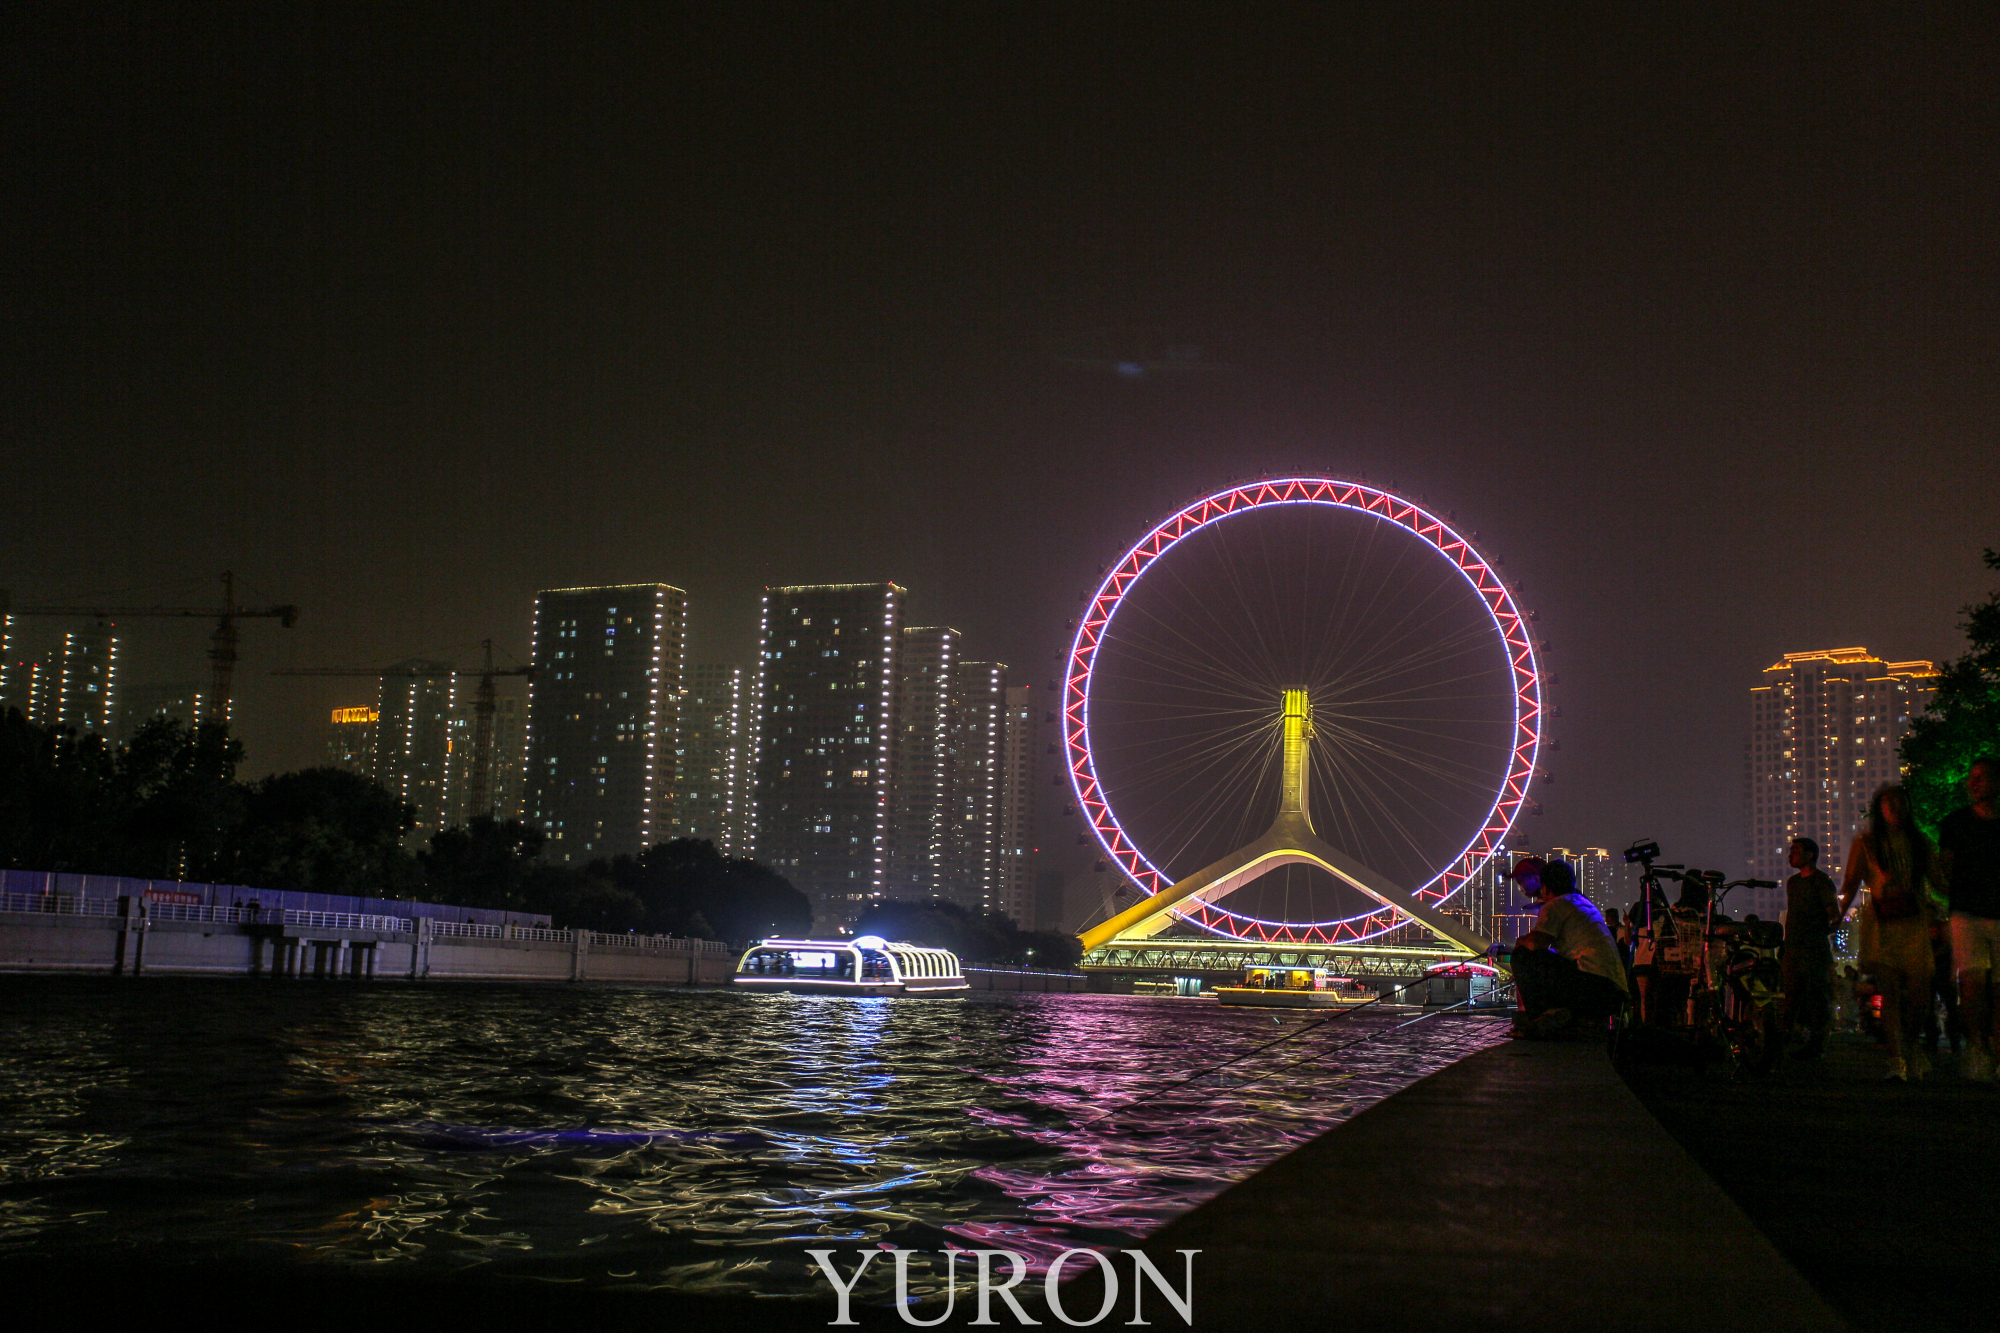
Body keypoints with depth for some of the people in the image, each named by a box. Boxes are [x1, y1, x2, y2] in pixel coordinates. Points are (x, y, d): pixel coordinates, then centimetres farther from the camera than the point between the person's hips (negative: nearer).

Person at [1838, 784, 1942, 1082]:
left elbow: (1937, 879, 14)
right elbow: (1851, 883, 4)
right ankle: (1898, 1060, -12)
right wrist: (1841, 913, -9)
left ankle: (1911, 1046, 22)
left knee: (1919, 995, -5)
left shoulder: (1920, 842, 15)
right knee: (1889, 992, -12)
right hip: (1880, 924, -2)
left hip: (1915, 923, 2)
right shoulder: (1866, 842, 8)